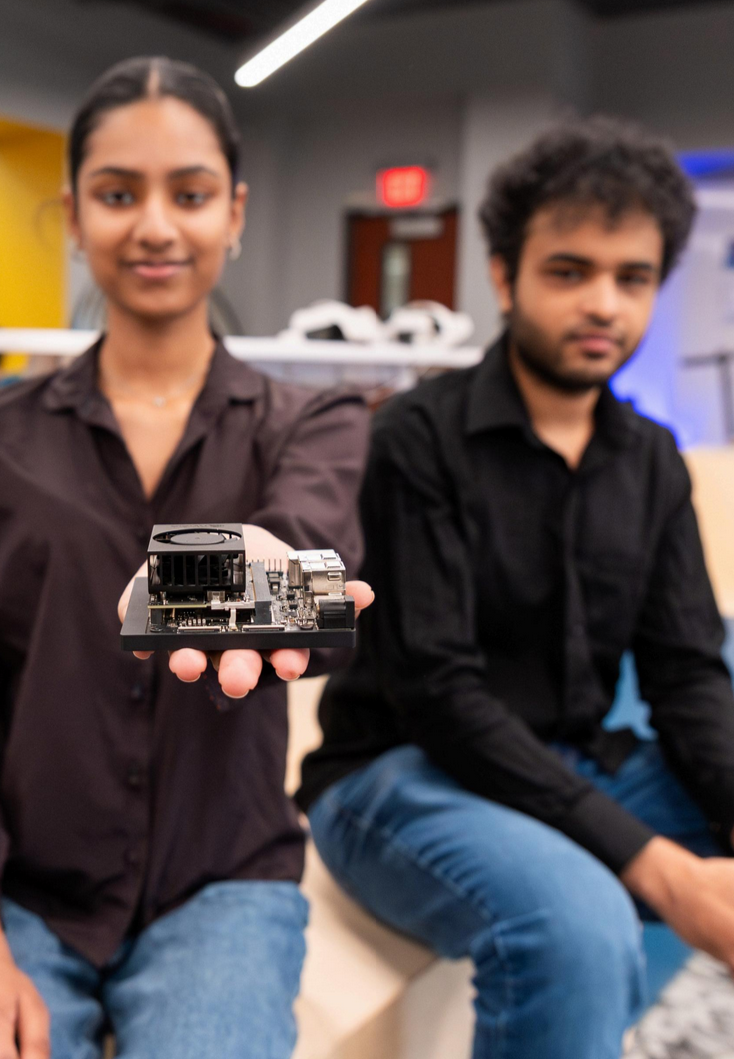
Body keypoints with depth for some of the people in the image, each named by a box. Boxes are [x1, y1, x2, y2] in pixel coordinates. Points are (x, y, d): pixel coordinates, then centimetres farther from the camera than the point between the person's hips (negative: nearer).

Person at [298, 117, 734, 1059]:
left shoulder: (653, 464, 7)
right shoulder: (420, 439, -12)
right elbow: (436, 690, -19)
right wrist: (651, 865, -24)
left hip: (578, 769, 6)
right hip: (402, 773, -6)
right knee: (576, 930, -36)